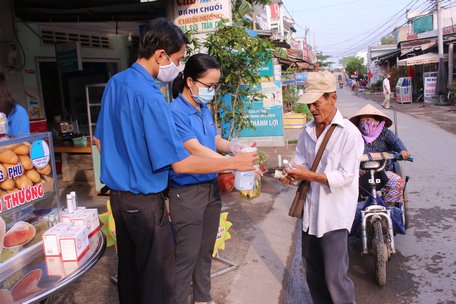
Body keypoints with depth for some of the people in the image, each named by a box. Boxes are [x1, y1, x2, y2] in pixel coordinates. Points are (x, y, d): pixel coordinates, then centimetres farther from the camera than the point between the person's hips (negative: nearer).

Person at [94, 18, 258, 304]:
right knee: (158, 278, 6)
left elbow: (101, 140, 14)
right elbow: (180, 163, -23)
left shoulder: (115, 82, 4)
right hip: (145, 202, -9)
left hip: (117, 193, 9)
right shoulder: (150, 97, -24)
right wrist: (234, 162, -16)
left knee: (128, 268, 22)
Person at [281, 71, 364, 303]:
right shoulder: (308, 130, 6)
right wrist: (294, 172, -8)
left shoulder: (350, 133, -15)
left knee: (335, 275, -2)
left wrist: (310, 176, -24)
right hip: (311, 209, 7)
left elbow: (345, 176, -17)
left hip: (335, 214, -7)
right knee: (312, 269, 19)